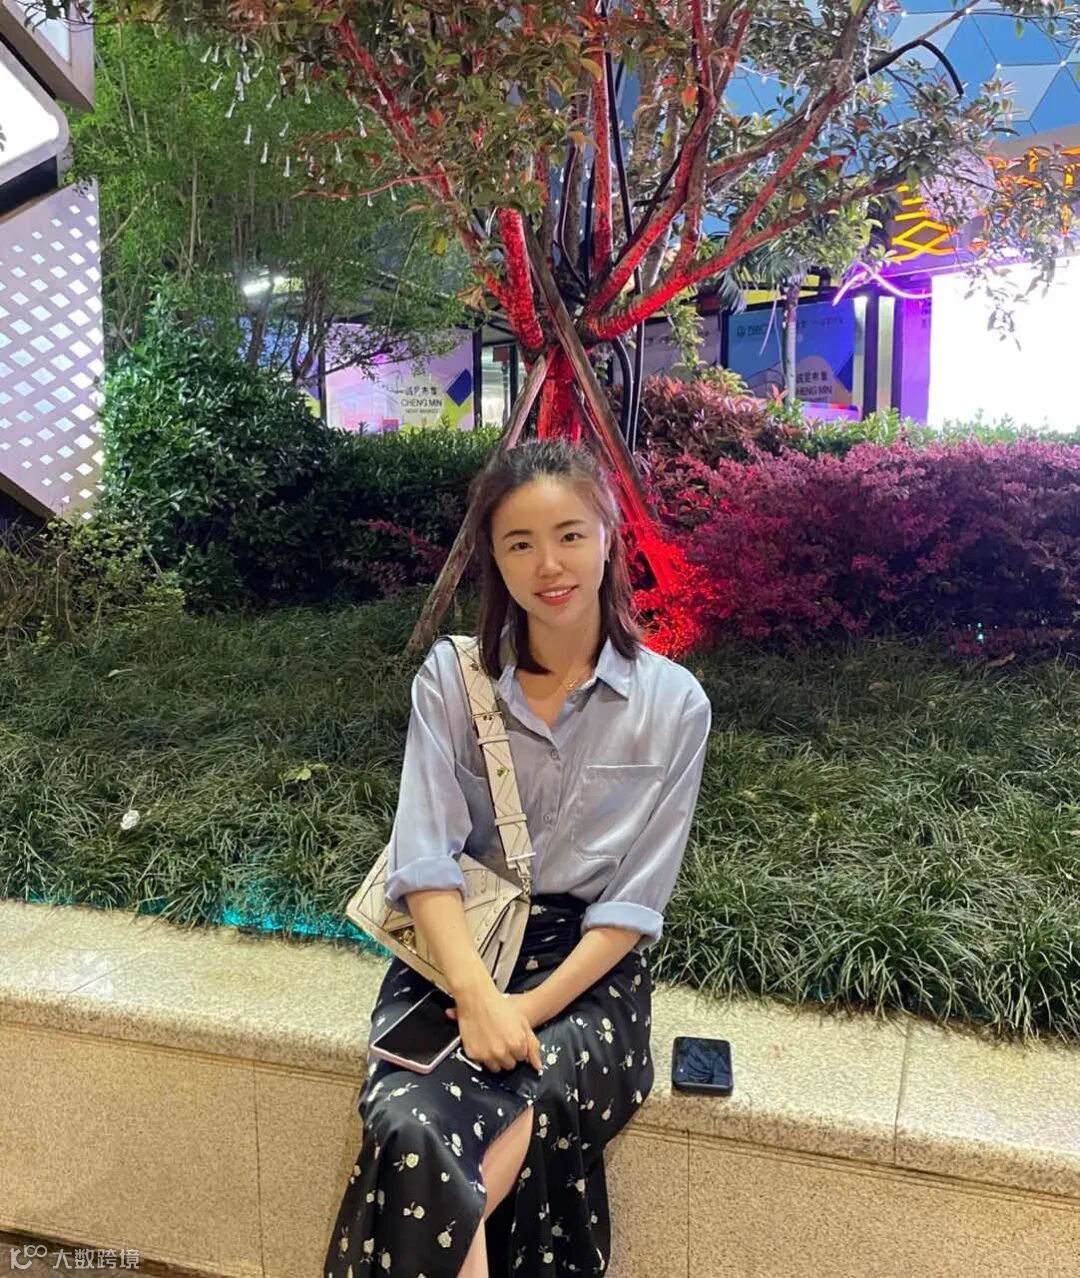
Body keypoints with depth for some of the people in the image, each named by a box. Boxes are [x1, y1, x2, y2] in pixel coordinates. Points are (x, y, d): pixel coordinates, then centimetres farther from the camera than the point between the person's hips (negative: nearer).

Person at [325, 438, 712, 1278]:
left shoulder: (673, 702, -4)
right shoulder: (451, 675, -1)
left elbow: (637, 901, -4)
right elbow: (425, 858, -9)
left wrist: (534, 1006, -16)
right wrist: (477, 995, -23)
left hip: (590, 966, -1)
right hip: (459, 946, 1)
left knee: (423, 1134, -27)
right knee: (408, 1124, -28)